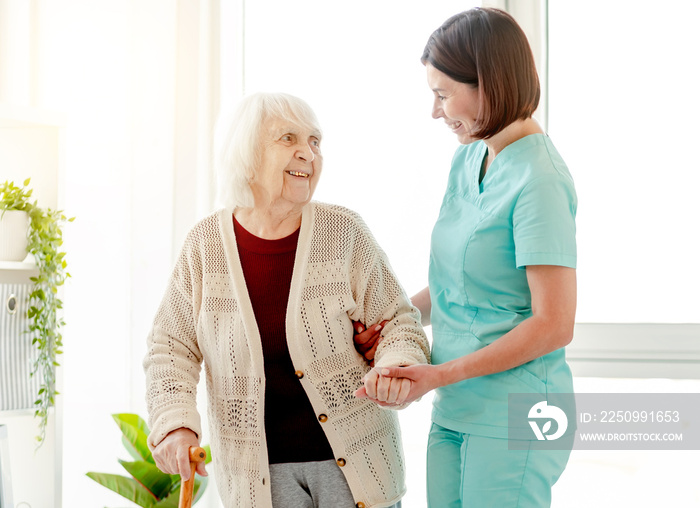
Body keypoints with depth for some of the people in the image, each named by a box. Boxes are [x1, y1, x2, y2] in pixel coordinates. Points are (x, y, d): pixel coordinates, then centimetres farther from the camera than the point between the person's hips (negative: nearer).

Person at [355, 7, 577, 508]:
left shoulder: (539, 181, -18)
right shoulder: (469, 158, 8)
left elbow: (554, 325, -20)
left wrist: (437, 376, -18)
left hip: (512, 417, -8)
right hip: (455, 410, 8)